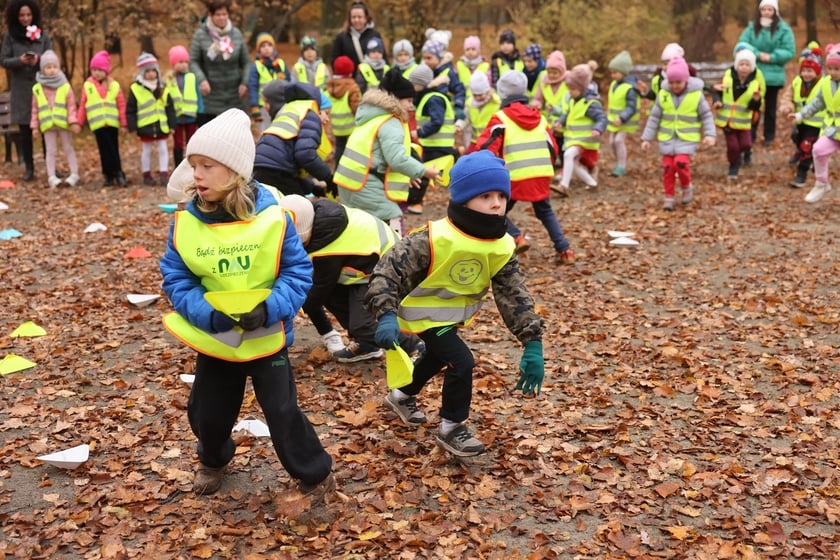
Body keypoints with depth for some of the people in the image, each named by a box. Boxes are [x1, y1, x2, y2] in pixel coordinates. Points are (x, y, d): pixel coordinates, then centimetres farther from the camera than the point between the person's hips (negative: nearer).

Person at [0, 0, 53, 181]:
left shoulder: (42, 34, 2)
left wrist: (38, 60, -19)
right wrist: (20, 60, -18)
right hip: (21, 89, 0)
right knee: (25, 130, 5)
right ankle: (29, 168, 13)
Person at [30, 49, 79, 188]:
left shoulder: (65, 86, -1)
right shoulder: (37, 89, 3)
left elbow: (71, 106, -2)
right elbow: (35, 109, 6)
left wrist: (73, 122, -11)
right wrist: (35, 126, 3)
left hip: (64, 124, -1)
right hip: (47, 125, 1)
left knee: (68, 149, 8)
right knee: (51, 151, 5)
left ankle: (74, 174, 13)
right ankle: (52, 177, 8)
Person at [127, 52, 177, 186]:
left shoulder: (163, 88, 3)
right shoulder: (135, 89, -6)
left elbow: (170, 108, 7)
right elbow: (130, 110, -4)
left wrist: (171, 124, 3)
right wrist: (132, 127, -8)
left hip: (161, 126, 2)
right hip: (145, 126, -2)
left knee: (163, 149, 4)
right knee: (146, 151, 9)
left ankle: (164, 174, 9)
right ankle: (146, 175, 20)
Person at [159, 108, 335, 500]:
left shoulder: (272, 217, -17)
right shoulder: (186, 221, -11)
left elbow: (298, 272, -11)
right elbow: (175, 279, -6)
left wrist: (268, 309, -27)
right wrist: (207, 313, -23)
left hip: (267, 337, -3)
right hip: (213, 338, 3)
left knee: (283, 412, 0)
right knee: (206, 412, 16)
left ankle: (316, 474, 24)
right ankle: (213, 461, 48)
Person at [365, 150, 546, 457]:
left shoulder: (502, 246, -17)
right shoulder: (433, 239, -35)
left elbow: (514, 295, -13)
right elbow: (387, 272, -32)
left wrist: (533, 343, -20)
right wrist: (386, 317, -45)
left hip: (455, 313, 8)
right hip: (425, 312, -8)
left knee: (438, 357, 28)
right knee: (461, 361, -18)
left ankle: (402, 395, 57)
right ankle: (450, 429, 4)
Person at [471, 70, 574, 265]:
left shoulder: (500, 118, -2)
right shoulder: (539, 117, 14)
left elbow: (485, 148, -10)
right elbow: (553, 149, 18)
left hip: (515, 177, -5)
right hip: (542, 175, 5)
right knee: (545, 212, 22)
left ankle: (516, 237, -8)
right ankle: (564, 250, 12)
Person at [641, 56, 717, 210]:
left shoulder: (696, 94, -7)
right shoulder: (663, 94, -1)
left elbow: (706, 116, 0)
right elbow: (654, 118, 4)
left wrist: (709, 135, -12)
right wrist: (647, 138, 2)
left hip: (687, 138, -3)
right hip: (667, 138, 3)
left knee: (681, 162, -19)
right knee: (667, 167, 1)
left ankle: (687, 187, 8)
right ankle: (669, 197, 15)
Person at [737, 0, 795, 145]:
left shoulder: (784, 29, -6)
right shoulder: (752, 27, 1)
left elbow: (789, 51, -9)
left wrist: (771, 57, -21)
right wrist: (757, 54, -20)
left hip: (773, 75, -1)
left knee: (770, 107, 11)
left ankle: (769, 136, 22)